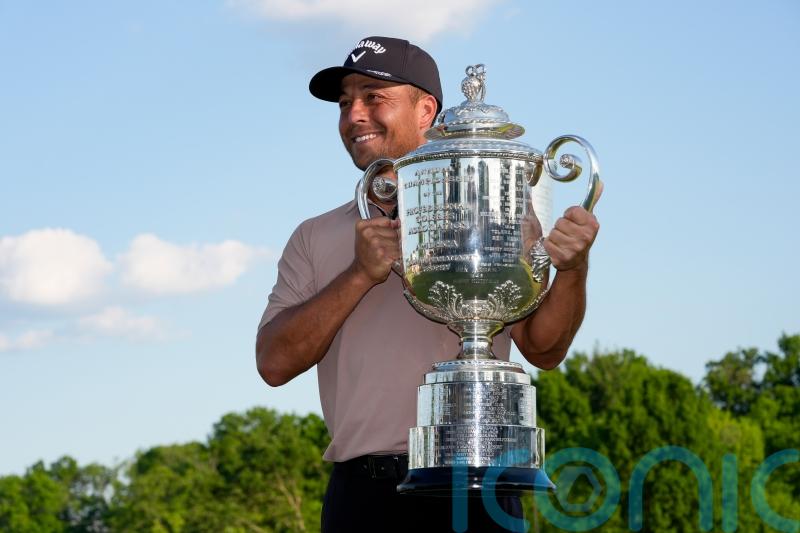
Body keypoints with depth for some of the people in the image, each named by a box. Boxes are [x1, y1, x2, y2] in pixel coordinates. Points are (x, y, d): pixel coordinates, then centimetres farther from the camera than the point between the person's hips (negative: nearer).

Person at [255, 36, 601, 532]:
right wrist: (361, 275, -9)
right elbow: (275, 362, 1)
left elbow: (543, 349, 2)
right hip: (361, 493, 2)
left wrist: (573, 269, -16)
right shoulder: (315, 239, 13)